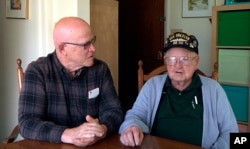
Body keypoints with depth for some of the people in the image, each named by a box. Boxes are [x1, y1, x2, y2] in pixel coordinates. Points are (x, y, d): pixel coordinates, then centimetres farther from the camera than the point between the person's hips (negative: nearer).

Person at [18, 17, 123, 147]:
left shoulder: (100, 69, 1)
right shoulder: (37, 71, -10)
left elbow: (114, 111, -1)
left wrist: (102, 130, -23)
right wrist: (69, 135, -32)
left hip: (95, 144, 3)